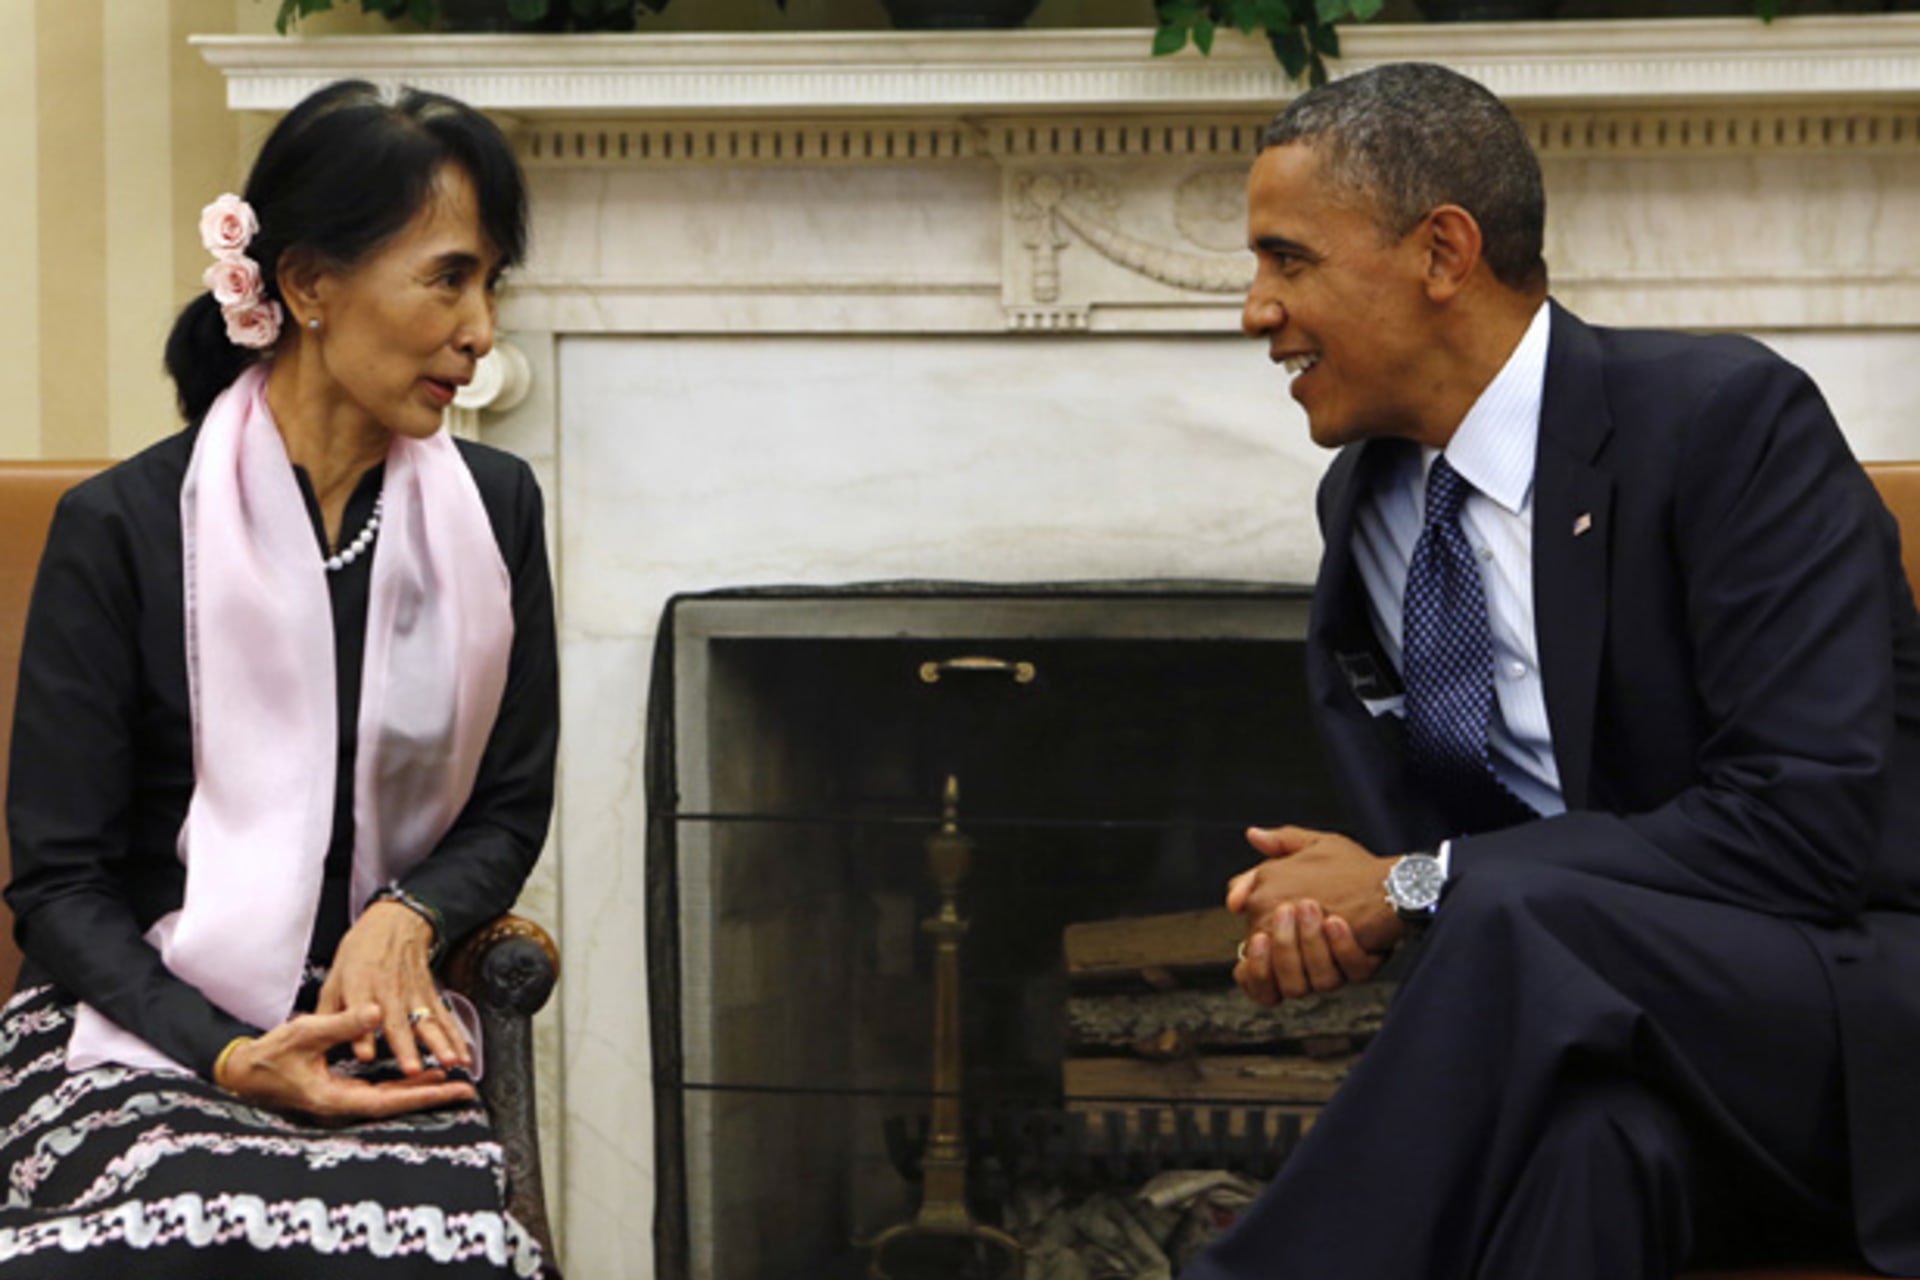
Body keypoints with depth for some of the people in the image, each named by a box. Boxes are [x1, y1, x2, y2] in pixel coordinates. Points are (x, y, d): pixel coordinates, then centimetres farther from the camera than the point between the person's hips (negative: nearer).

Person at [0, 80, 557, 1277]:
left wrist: (405, 919, -7)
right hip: (140, 1030, -2)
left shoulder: (493, 508, 8)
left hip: (379, 1034, 2)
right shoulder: (123, 529, -4)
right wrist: (227, 1059, -17)